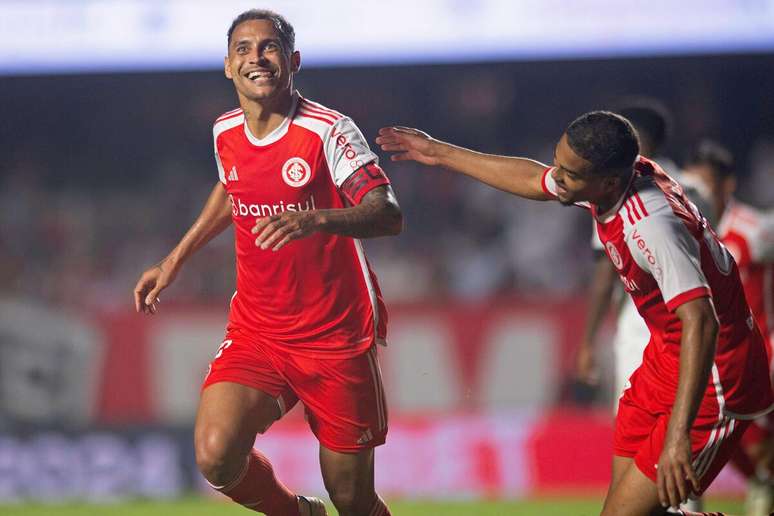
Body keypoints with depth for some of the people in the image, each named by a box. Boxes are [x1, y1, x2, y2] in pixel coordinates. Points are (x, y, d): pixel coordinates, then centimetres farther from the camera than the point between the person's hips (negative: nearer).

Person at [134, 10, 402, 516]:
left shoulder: (329, 131, -13)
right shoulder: (226, 133, 5)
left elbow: (388, 215, -25)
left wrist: (316, 219, -41)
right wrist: (175, 260, 28)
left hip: (336, 338, -4)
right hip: (255, 332, 4)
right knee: (216, 457, -21)